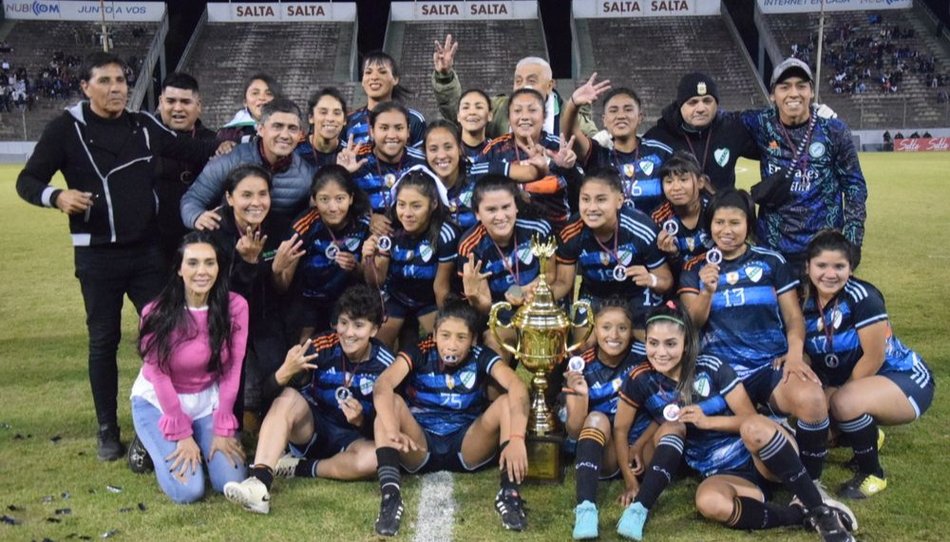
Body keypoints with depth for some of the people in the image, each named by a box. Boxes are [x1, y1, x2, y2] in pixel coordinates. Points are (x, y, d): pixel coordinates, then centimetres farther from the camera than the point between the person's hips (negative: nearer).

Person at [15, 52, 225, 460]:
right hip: (98, 255, -3)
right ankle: (108, 430, 19)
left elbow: (187, 150, 16)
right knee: (103, 341, 7)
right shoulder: (66, 128, -6)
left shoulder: (144, 125, 5)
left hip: (147, 250, 3)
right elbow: (27, 181, -4)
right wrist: (57, 195, -24)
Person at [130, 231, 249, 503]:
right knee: (188, 490, -16)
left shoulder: (235, 307, -15)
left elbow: (232, 370, -11)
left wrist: (223, 428, -11)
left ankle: (199, 446, 19)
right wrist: (182, 434, -14)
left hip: (208, 402, 3)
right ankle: (156, 444, 16)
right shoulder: (157, 314, -20)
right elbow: (159, 375, -14)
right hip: (158, 402, -2)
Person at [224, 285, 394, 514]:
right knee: (289, 397, -29)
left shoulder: (385, 366, -12)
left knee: (375, 456, -35)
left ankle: (301, 468, -15)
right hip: (313, 432, 1)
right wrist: (285, 372, -42)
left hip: (354, 439, -1)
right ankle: (259, 483, -43)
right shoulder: (322, 347, -14)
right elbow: (270, 391, -20)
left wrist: (361, 420, -28)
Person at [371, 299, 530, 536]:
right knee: (391, 402, -28)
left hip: (467, 447, 1)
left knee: (507, 402, -23)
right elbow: (382, 385, -29)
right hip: (420, 447, 0)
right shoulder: (419, 353, -10)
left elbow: (517, 387, -27)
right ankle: (390, 494, -40)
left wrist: (516, 438, -46)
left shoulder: (481, 357, -9)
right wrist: (392, 431, -48)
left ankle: (509, 493, -29)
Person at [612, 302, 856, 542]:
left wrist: (707, 421, -18)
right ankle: (802, 514, -19)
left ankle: (821, 511, -25)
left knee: (754, 427, -38)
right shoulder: (641, 381, -3)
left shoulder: (712, 368, -8)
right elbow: (620, 430, 6)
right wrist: (631, 481, 2)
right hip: (722, 475, 1)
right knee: (709, 502, -37)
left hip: (759, 459, -1)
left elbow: (751, 419, -6)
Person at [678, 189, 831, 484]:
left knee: (811, 399, -32)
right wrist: (707, 291, -16)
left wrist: (795, 353, -12)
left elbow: (793, 316, 8)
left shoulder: (771, 261, 10)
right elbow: (692, 324, 2)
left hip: (773, 365, 0)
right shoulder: (695, 269, 11)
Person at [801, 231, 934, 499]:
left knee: (845, 404, -34)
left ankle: (873, 475, -7)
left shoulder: (862, 297, -23)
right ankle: (867, 436, 21)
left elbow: (874, 359, -21)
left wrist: (837, 393, -15)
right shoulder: (806, 300, -4)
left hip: (904, 381, -7)